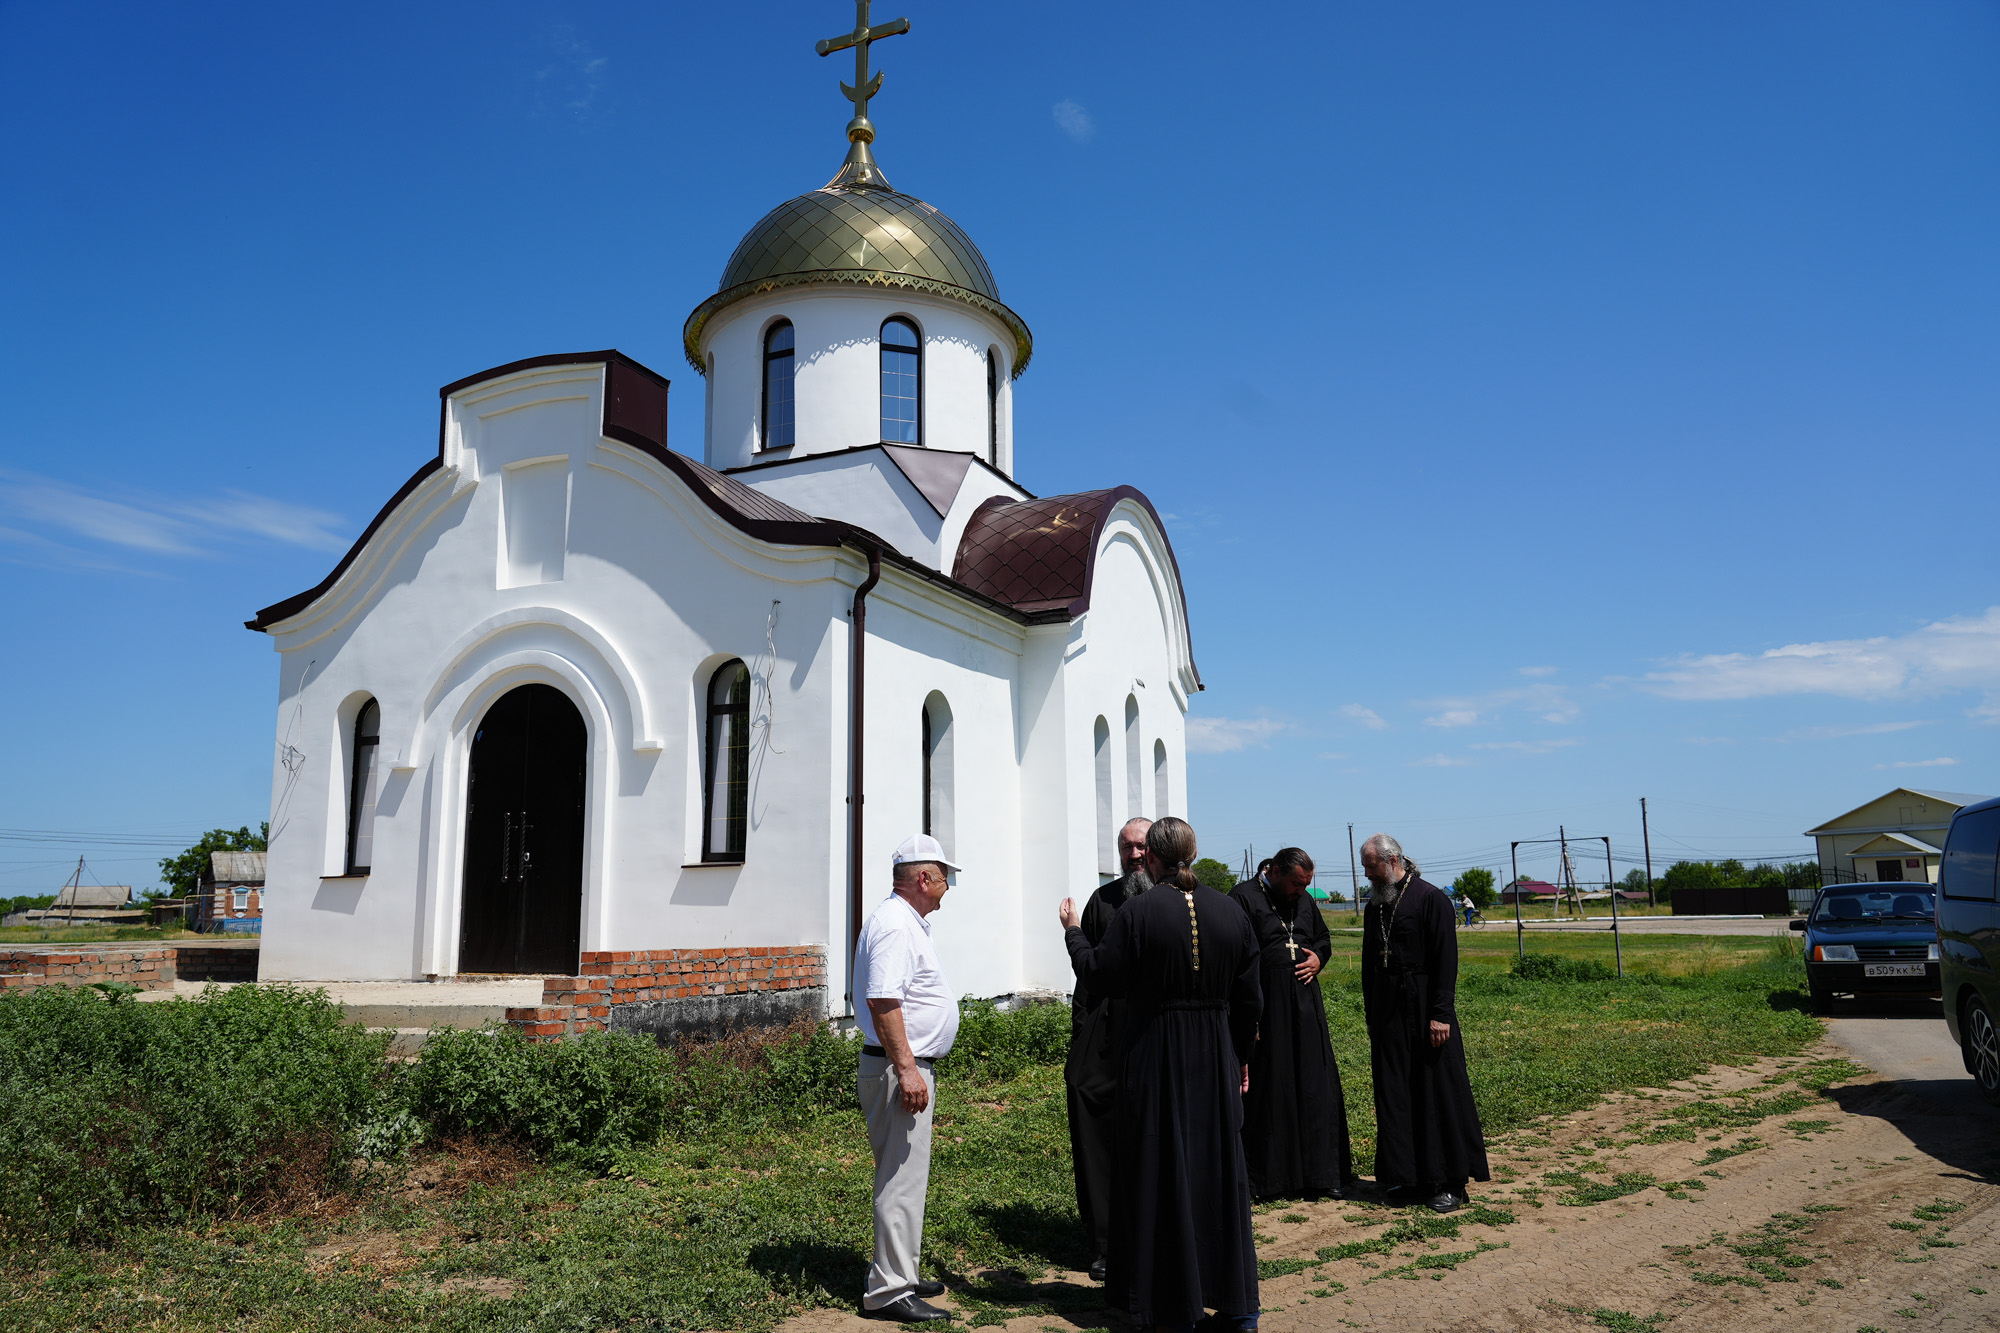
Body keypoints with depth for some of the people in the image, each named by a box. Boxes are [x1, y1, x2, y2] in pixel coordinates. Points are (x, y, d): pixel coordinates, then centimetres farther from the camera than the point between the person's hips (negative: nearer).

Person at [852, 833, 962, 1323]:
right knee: (902, 1178, -6)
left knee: (904, 1176, 17)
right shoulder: (894, 924, -18)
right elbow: (882, 1001, -26)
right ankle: (888, 1291, 0)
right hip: (899, 1067, -11)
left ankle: (900, 1275, 27)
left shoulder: (906, 921, 16)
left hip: (908, 1066, 11)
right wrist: (906, 1070, -26)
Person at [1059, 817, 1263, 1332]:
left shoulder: (1136, 912, -14)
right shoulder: (1231, 911, 0)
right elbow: (1249, 998, 4)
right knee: (1220, 1169, 13)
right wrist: (1240, 1056, 16)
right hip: (1215, 1060, 4)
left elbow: (1100, 975, -9)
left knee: (1158, 1173, 8)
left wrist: (1073, 930, 7)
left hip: (1153, 1060, -4)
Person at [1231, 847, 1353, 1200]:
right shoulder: (1244, 898, -9)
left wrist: (1318, 958, 4)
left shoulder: (1305, 901, 12)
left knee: (1315, 1088, 8)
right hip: (1266, 1008, -6)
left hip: (1305, 1008, 6)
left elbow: (1324, 939, 28)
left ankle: (1322, 1173, 18)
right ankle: (1269, 1176, 12)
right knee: (1269, 1090, 1)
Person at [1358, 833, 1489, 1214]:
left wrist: (1441, 1014, -17)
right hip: (1387, 1015, 6)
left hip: (1424, 1011, -6)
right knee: (1394, 1095, 6)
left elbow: (1446, 959, -12)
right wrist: (1370, 1017, 13)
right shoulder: (1375, 906, 12)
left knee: (1438, 1093, -1)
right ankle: (1407, 1178, 15)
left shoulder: (1431, 898, -8)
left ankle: (1448, 1182, 8)